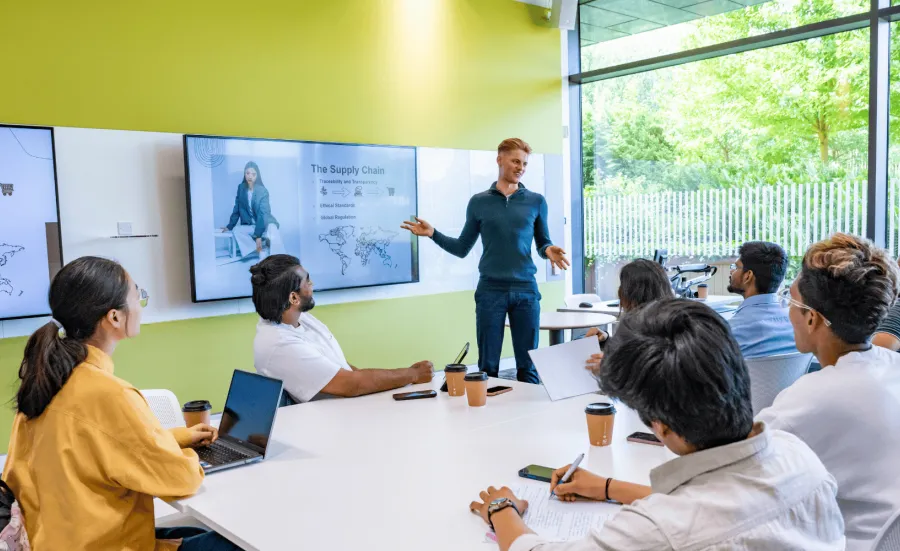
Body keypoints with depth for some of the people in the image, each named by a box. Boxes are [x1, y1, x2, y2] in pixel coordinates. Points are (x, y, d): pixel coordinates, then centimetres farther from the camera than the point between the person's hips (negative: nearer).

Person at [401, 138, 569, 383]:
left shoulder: (536, 201, 6)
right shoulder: (479, 202, 6)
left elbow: (543, 244, 11)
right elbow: (462, 248, 9)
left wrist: (549, 251, -12)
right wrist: (433, 233, -4)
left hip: (526, 290, 1)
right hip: (490, 290, 0)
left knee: (528, 366, 5)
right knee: (488, 365, 4)